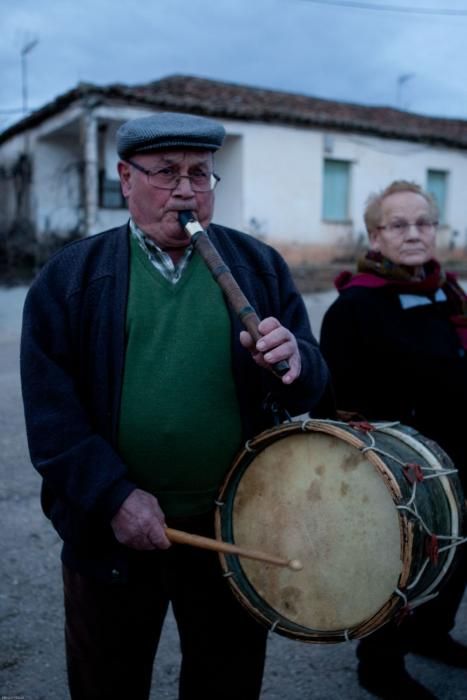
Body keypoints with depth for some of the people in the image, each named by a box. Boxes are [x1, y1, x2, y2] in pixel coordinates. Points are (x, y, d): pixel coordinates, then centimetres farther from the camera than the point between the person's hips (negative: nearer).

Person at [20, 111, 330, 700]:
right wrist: (113, 496, -18)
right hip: (111, 528, 0)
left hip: (236, 527, 1)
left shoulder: (260, 267, 2)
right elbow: (50, 407, -7)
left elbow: (310, 388, 0)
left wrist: (293, 361, -23)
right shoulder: (70, 276, -2)